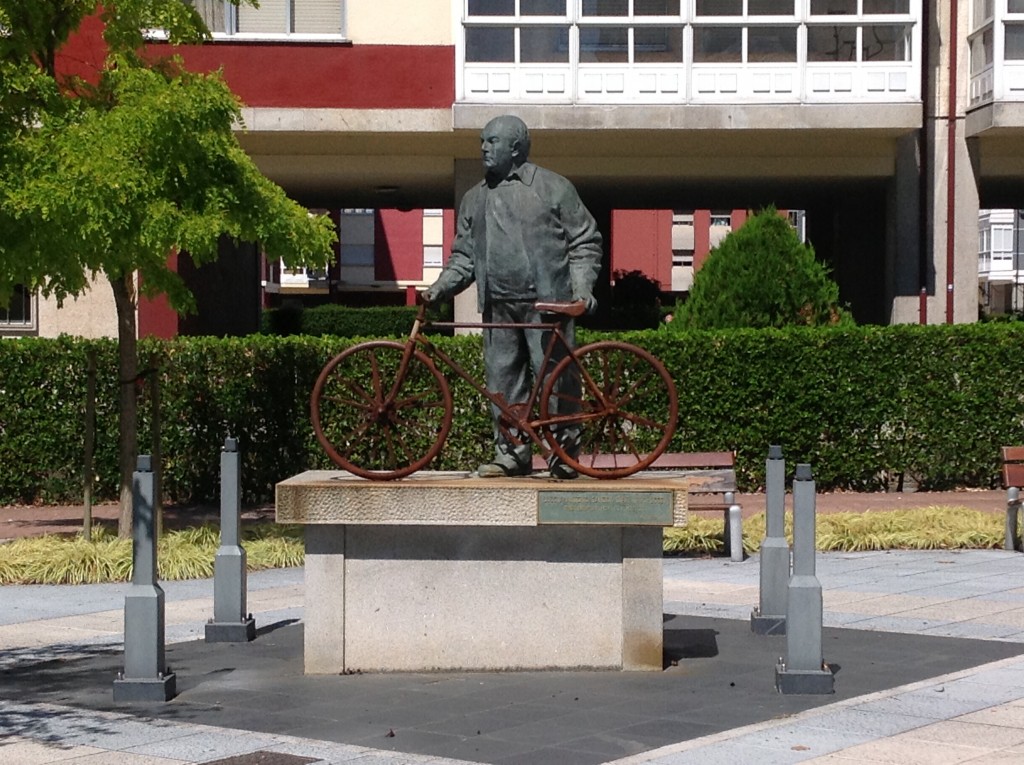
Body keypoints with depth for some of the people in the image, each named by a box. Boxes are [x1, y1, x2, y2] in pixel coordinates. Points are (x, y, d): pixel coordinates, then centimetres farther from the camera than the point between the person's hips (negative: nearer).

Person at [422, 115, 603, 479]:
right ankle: (511, 452, 11)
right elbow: (464, 257, 19)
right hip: (498, 306, 5)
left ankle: (564, 453, 2)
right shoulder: (475, 199, 18)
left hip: (546, 302, -5)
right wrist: (441, 287, 3)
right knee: (502, 380, 3)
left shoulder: (552, 187, 5)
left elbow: (584, 243, 5)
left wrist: (582, 286, -7)